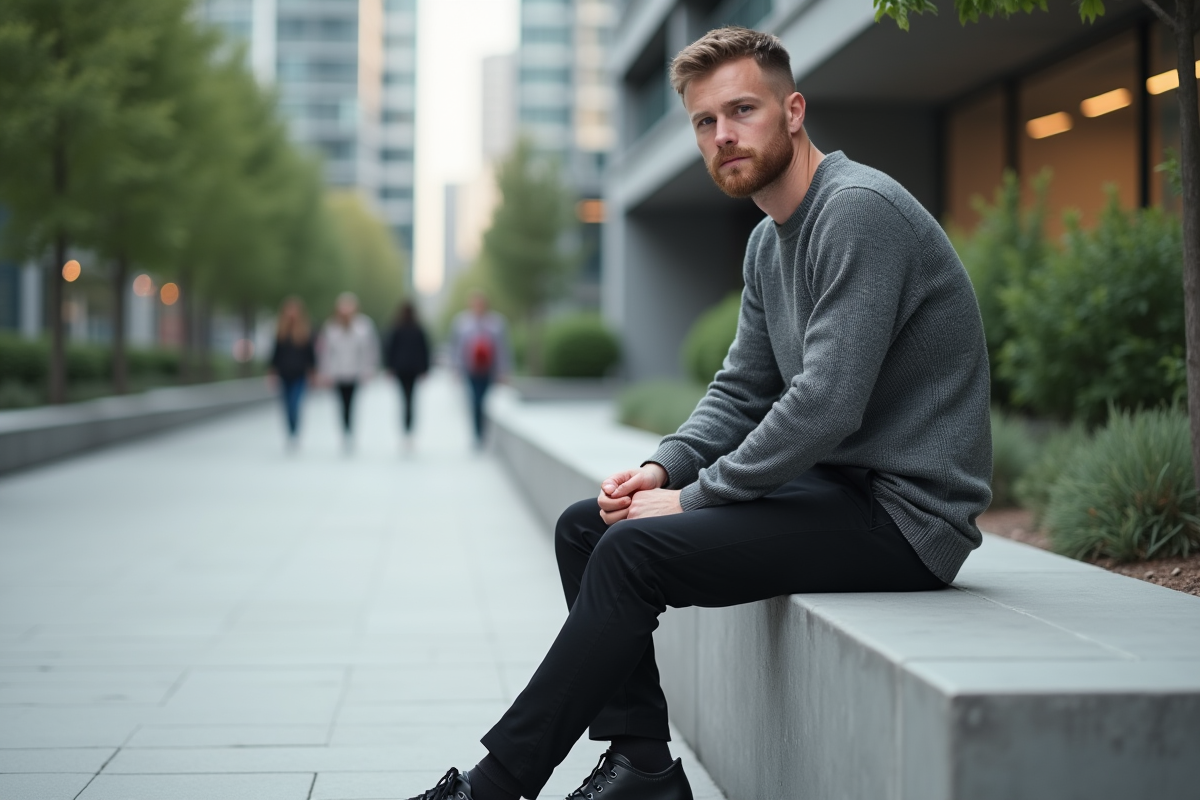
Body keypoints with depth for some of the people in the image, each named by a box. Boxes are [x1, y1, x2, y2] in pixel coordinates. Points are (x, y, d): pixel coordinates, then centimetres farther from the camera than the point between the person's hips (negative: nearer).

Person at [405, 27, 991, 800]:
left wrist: (694, 498, -17)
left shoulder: (860, 210, -18)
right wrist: (663, 467, -3)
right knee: (586, 527, 4)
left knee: (633, 554, -21)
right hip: (838, 485, 10)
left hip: (905, 508, -10)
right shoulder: (769, 243, 13)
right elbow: (740, 391, 17)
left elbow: (825, 403, -25)